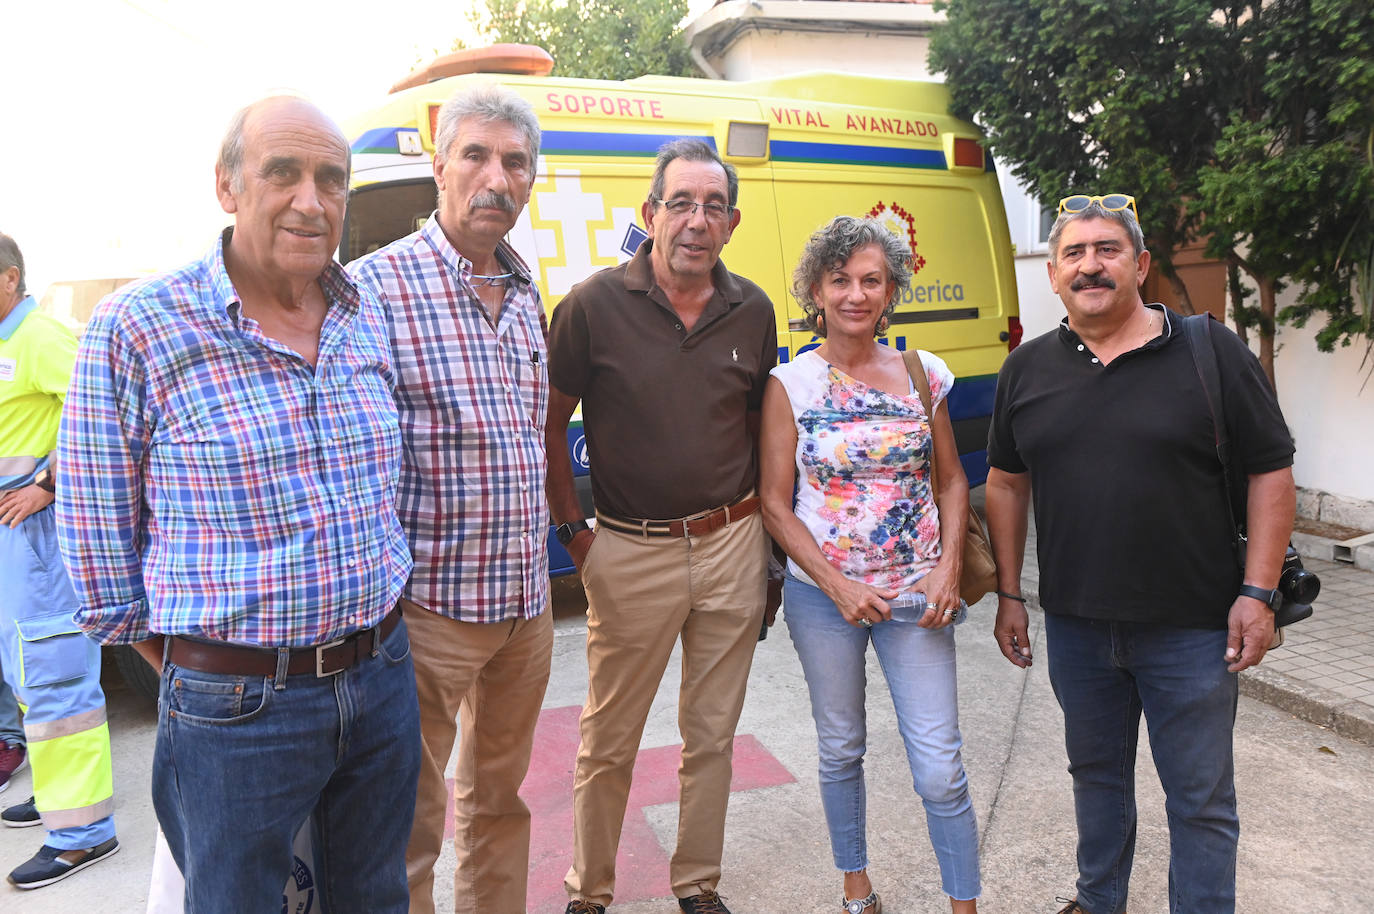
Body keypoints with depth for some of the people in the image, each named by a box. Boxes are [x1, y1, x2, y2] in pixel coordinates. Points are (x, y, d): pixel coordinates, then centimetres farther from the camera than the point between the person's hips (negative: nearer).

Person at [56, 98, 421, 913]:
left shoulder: (369, 320, 3)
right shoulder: (135, 329, -12)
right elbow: (101, 540, -6)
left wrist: (372, 646, 13)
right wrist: (193, 681, -1)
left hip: (383, 679, 5)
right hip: (236, 709, -4)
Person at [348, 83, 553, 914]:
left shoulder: (527, 294, 9)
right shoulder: (377, 286, -13)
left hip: (526, 599, 7)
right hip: (428, 604, -6)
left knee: (500, 795, 21)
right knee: (412, 823, 7)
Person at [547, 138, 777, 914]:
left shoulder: (753, 311, 3)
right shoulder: (594, 305, -8)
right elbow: (549, 424, -1)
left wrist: (758, 526, 10)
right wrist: (574, 531, -4)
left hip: (732, 546, 3)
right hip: (630, 553, -3)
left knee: (712, 735, 15)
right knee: (609, 741, 9)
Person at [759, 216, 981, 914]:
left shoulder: (922, 373, 2)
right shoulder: (790, 383, -5)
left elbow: (951, 480, 9)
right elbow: (775, 504, -5)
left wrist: (948, 568, -5)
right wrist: (838, 585, -12)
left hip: (917, 594, 1)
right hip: (822, 594, 0)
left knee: (939, 768, -1)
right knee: (841, 750, 15)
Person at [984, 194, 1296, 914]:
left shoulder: (1210, 354, -6)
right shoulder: (1027, 369, 4)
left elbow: (1271, 472, -4)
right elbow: (1006, 483, 9)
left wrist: (1256, 594, -9)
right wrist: (1009, 595, 7)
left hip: (1191, 626, -3)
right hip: (1075, 624, 4)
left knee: (1201, 800, 9)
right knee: (1096, 774, 21)